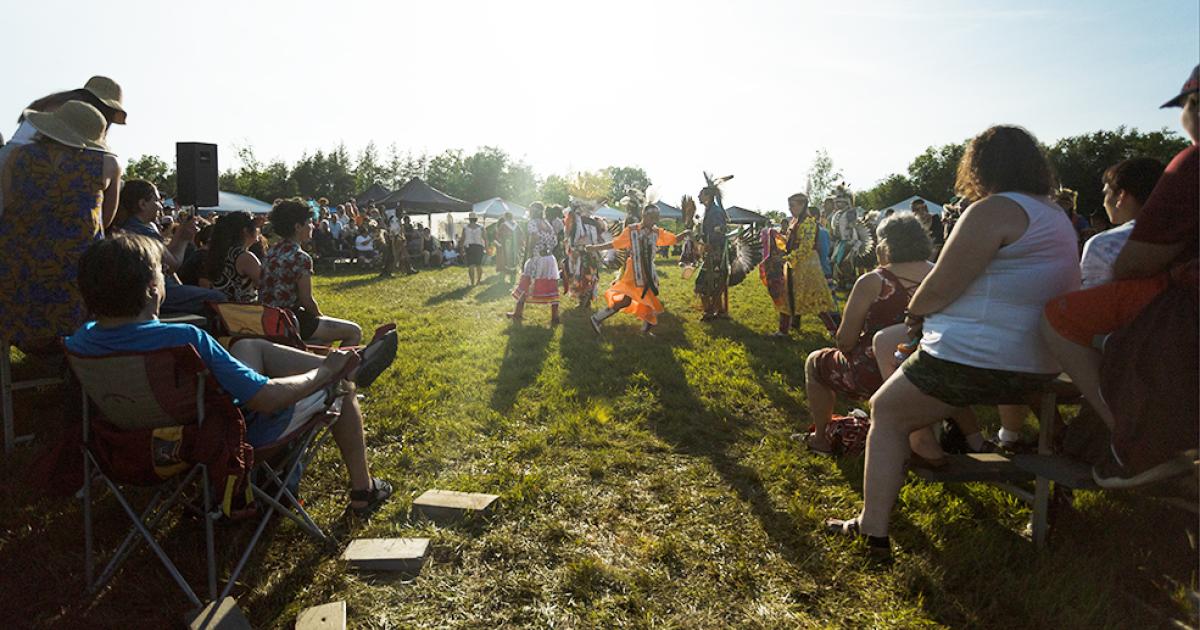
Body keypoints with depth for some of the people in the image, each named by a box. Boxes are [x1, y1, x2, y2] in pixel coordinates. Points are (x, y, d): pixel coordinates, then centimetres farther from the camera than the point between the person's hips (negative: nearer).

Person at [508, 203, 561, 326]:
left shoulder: (533, 222, -5)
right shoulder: (548, 224, 15)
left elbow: (534, 236, -21)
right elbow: (555, 240, 8)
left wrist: (530, 252, -13)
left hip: (537, 259, -5)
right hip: (550, 259, 5)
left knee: (525, 286, 7)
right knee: (551, 288, 5)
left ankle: (518, 313, 16)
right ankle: (555, 317, 3)